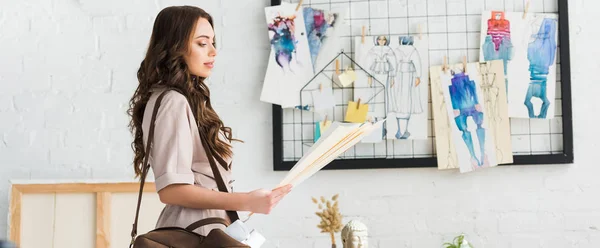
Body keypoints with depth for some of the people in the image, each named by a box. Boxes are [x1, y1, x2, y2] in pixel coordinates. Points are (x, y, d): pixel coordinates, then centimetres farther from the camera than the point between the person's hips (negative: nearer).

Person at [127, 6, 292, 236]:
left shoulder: (189, 98, 15)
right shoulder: (172, 102, -16)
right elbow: (171, 189, -23)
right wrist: (246, 202, -25)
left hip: (207, 226, 10)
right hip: (196, 232, -10)